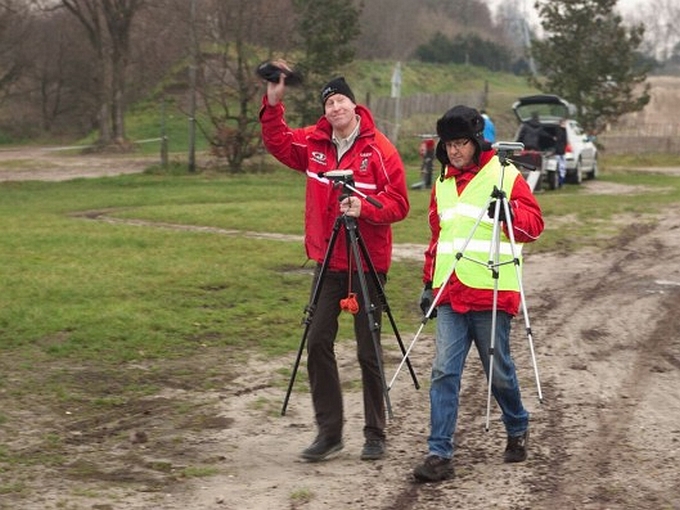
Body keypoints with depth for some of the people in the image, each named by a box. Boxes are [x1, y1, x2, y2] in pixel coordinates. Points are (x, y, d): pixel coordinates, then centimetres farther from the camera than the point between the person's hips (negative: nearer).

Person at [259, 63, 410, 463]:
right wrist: (273, 104, 5)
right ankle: (329, 431, 12)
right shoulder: (314, 143, 5)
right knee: (318, 344, 3)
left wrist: (365, 209, -25)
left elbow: (398, 203, -9)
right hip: (328, 261, 5)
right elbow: (278, 143, 19)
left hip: (367, 263, -5)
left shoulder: (379, 149, -9)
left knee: (368, 350, 2)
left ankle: (376, 435, 13)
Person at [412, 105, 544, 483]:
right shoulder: (443, 183, 16)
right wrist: (429, 284, 22)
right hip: (450, 295, 4)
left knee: (498, 370, 7)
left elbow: (534, 224, -4)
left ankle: (518, 431, 33)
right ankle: (440, 454, -7)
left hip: (492, 293, -4)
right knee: (444, 372, -6)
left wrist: (510, 213, -23)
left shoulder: (504, 175, -1)